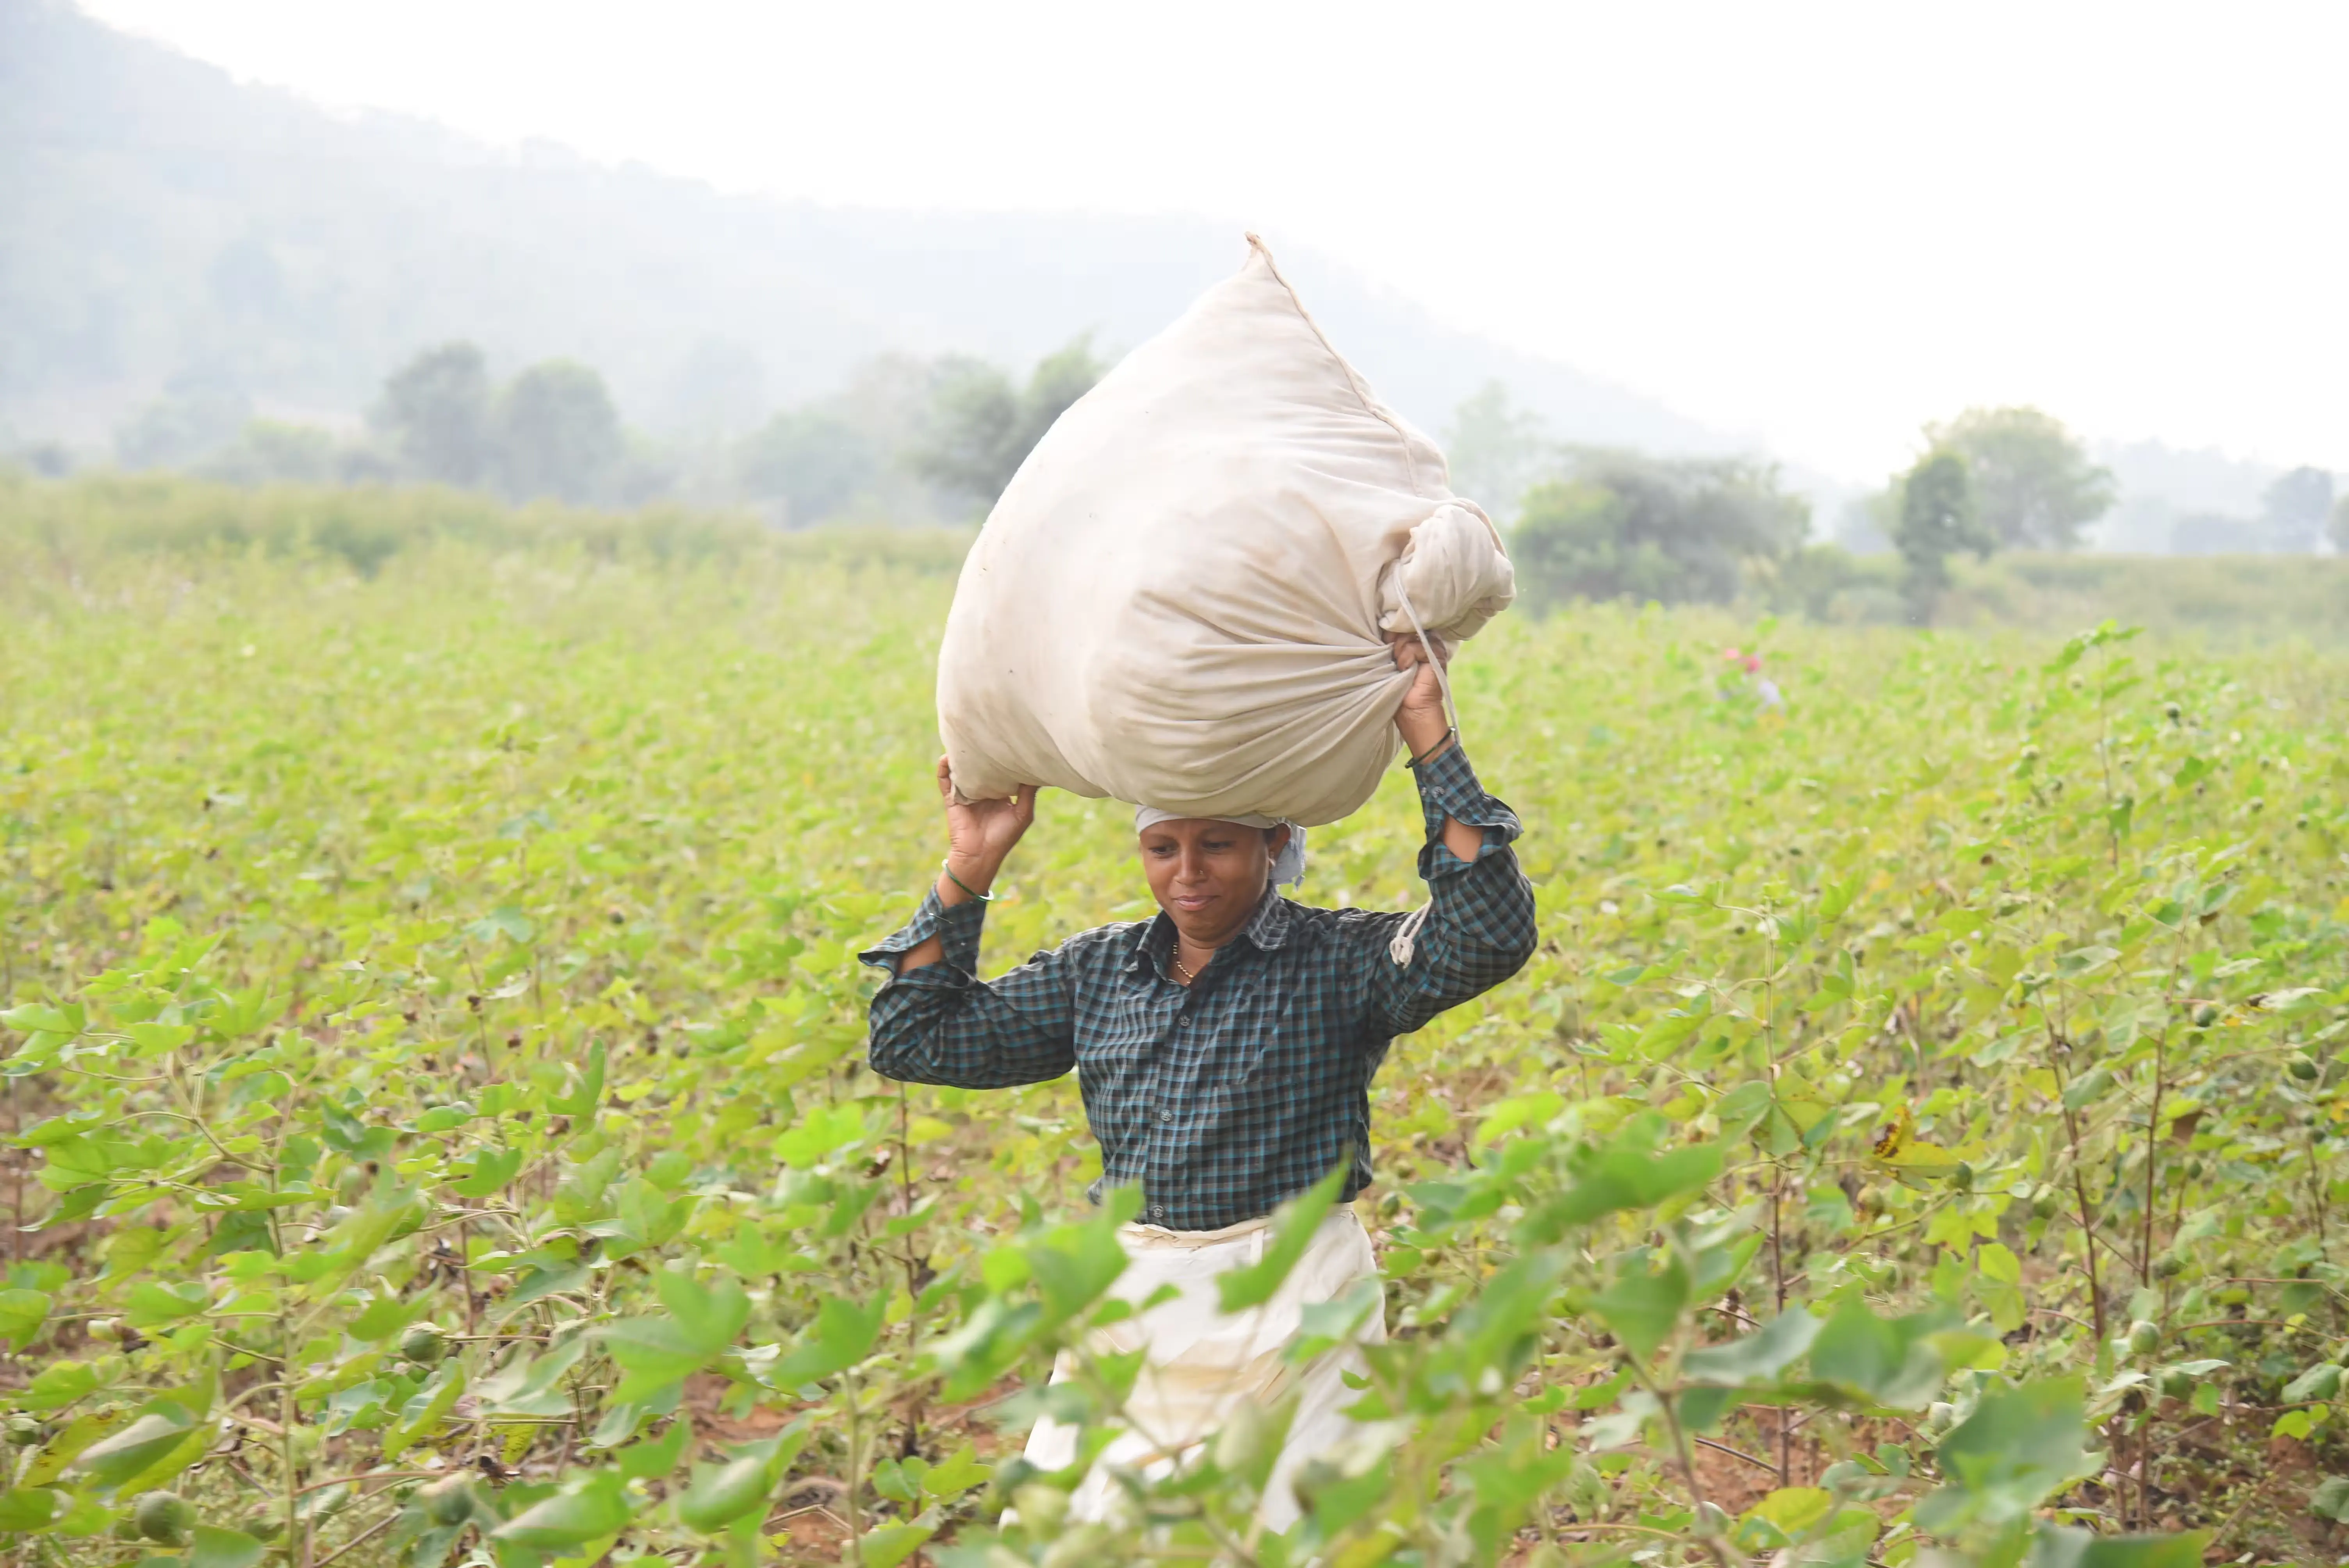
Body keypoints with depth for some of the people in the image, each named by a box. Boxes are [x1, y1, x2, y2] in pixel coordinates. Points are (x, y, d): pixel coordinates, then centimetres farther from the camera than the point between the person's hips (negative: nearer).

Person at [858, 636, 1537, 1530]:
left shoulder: (1339, 963, -5)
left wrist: (1431, 742, -24)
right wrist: (966, 876, 0)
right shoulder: (1099, 971, 8)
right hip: (1130, 1305, 5)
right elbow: (913, 1040, 9)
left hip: (1288, 1306, -4)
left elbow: (1489, 937, -23)